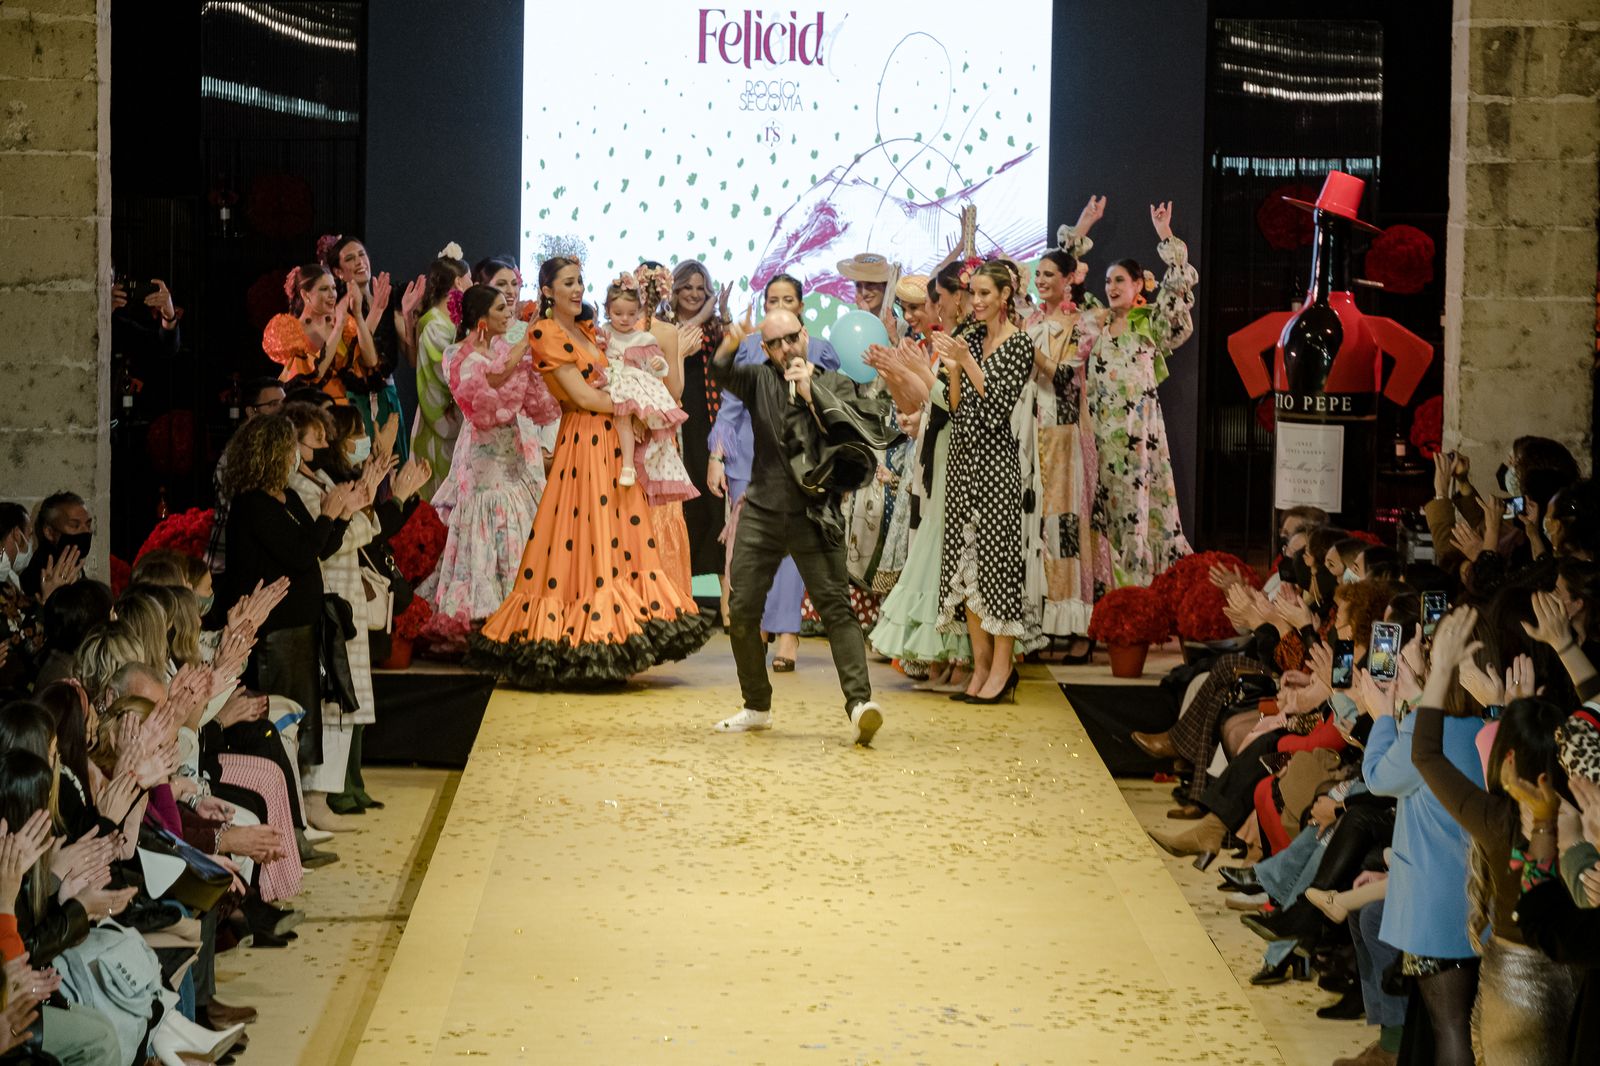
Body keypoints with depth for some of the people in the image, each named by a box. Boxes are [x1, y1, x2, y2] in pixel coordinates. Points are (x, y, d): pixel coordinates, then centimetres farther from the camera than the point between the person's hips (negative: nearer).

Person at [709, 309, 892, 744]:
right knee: (742, 611, 5)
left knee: (834, 605, -15)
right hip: (762, 512, 3)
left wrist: (811, 391, -15)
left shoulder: (834, 383, 7)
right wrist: (729, 345, -27)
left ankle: (860, 703, -22)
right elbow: (722, 373, -8)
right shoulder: (759, 381, 11)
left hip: (814, 515, -3)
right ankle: (757, 707, 20)